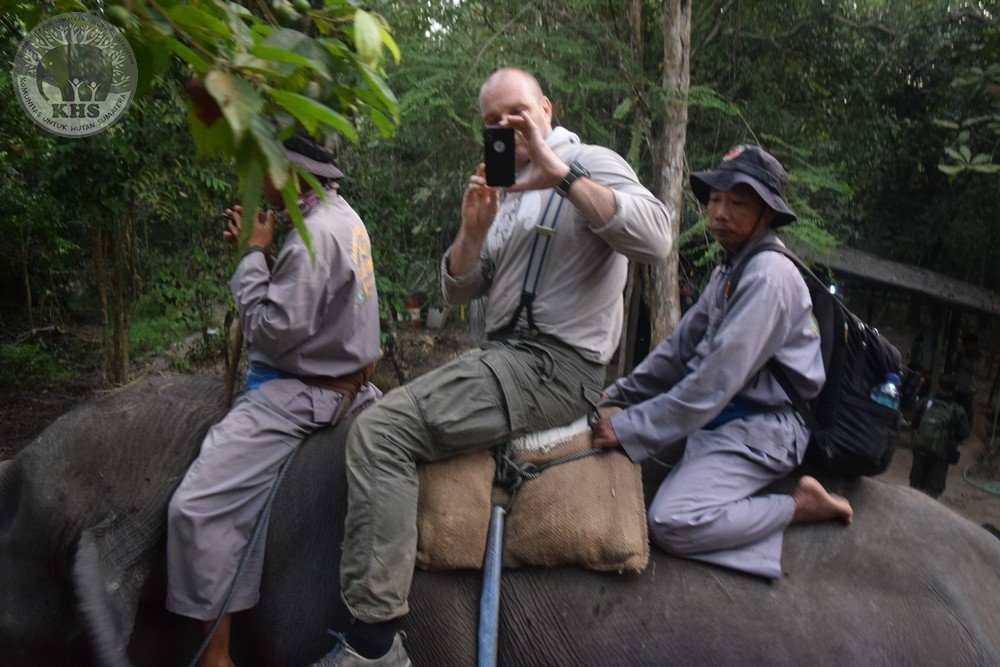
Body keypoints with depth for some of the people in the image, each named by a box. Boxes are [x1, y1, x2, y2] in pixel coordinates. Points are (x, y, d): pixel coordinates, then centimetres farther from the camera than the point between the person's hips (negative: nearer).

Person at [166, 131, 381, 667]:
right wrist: (257, 249, 7)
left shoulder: (313, 236, -20)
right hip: (339, 376, 11)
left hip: (304, 393, -11)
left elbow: (272, 330, -21)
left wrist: (254, 255, -11)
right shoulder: (342, 215, 12)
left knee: (198, 506, -15)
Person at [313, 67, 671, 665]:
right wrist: (474, 227, 0)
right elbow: (459, 290, 19)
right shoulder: (507, 188, 23)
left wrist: (559, 174, -22)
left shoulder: (588, 163, -2)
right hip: (507, 357, 9)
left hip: (556, 365, -9)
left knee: (380, 434, -19)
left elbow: (656, 239, -22)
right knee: (372, 420, 10)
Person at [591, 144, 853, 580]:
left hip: (758, 428, -10)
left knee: (670, 523, -26)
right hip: (717, 415, 10)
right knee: (615, 418, 8)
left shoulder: (769, 275, -19)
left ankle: (801, 505, -7)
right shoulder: (728, 270, 13)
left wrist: (630, 428, -23)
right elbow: (680, 348, 14)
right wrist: (617, 396, 5)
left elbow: (717, 381, -25)